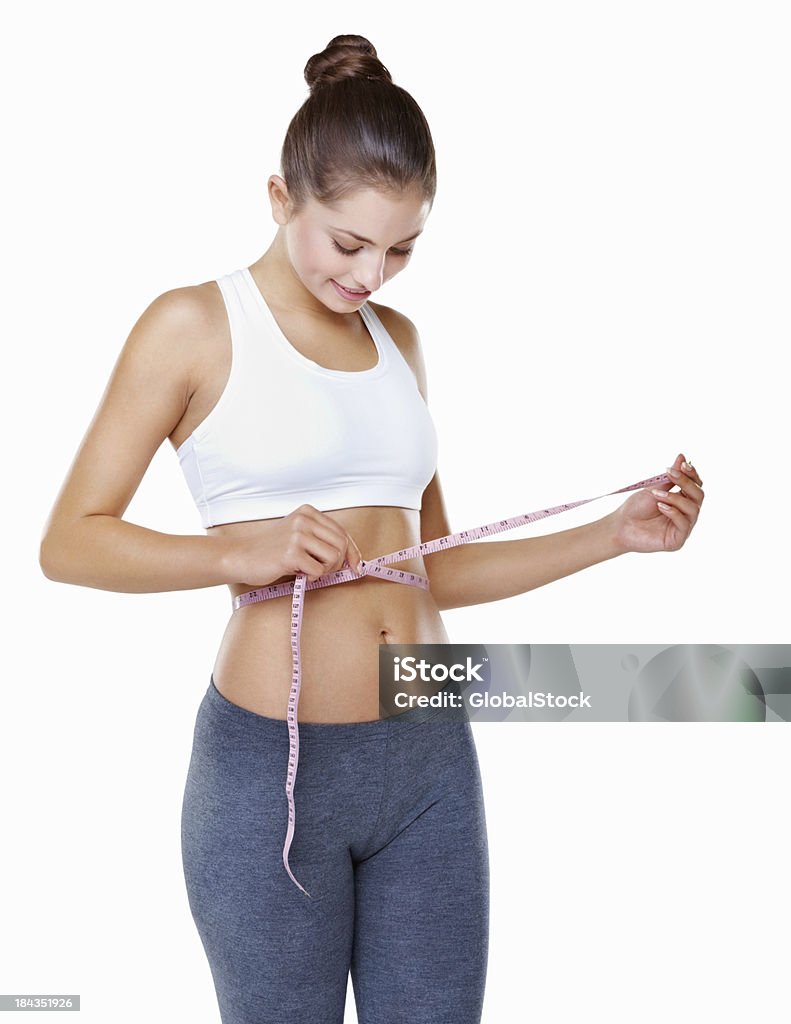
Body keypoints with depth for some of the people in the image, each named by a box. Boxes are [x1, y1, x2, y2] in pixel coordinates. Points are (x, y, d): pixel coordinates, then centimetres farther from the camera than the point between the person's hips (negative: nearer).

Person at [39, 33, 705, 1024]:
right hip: (270, 766, -5)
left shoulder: (397, 339, 12)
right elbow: (68, 542, -6)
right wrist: (240, 553, -20)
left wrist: (615, 534, 6)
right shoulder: (194, 327, -4)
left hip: (432, 761, 5)